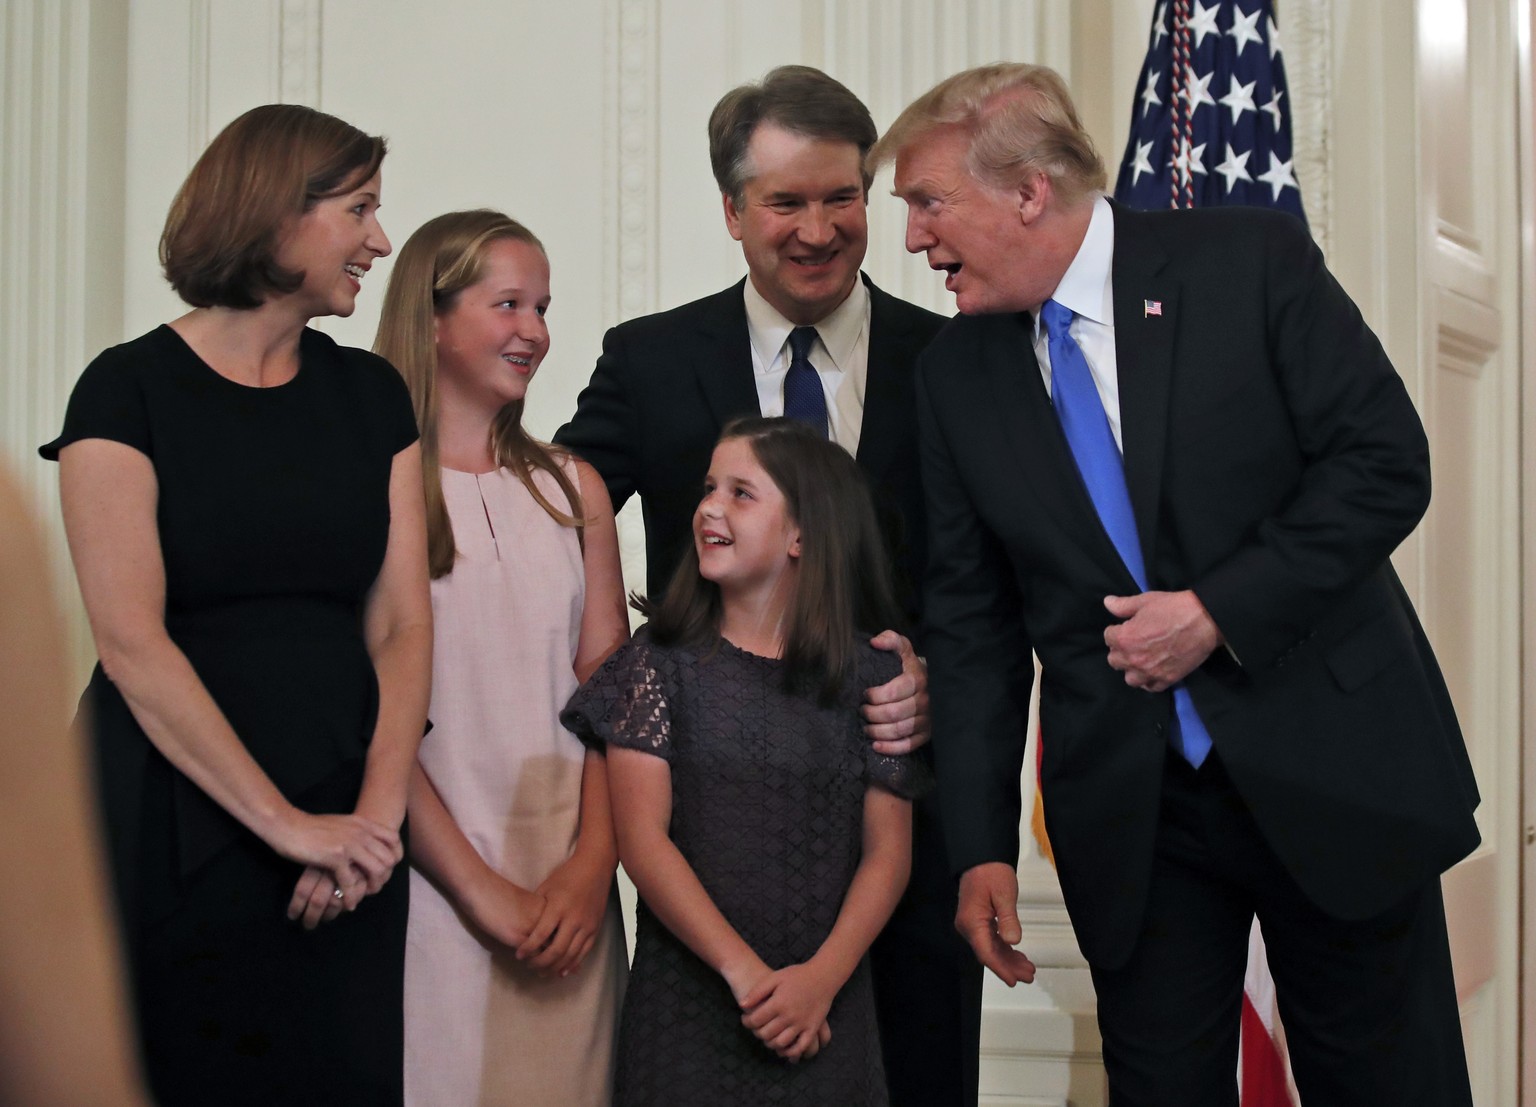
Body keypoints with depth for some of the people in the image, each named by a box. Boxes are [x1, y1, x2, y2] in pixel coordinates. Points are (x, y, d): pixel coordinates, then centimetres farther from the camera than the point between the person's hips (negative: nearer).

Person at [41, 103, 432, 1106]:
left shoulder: (372, 395, 9)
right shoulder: (131, 391, -5)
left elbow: (401, 625, 2)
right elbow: (131, 640, -14)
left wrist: (374, 816, -12)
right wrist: (285, 823, -17)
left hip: (344, 826, 4)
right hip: (174, 829, -4)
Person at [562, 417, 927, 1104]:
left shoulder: (870, 677, 1)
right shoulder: (661, 661, -1)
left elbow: (887, 850, 0)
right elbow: (642, 836, -8)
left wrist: (823, 977, -15)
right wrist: (744, 971, -16)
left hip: (825, 1013, 1)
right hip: (687, 999, -1)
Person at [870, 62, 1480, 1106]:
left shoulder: (1252, 262, -7)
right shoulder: (957, 372, 3)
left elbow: (1386, 461, -10)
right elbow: (972, 619, 5)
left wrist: (1218, 612, -18)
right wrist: (982, 846, 0)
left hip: (1329, 769, -2)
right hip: (1128, 811, 3)